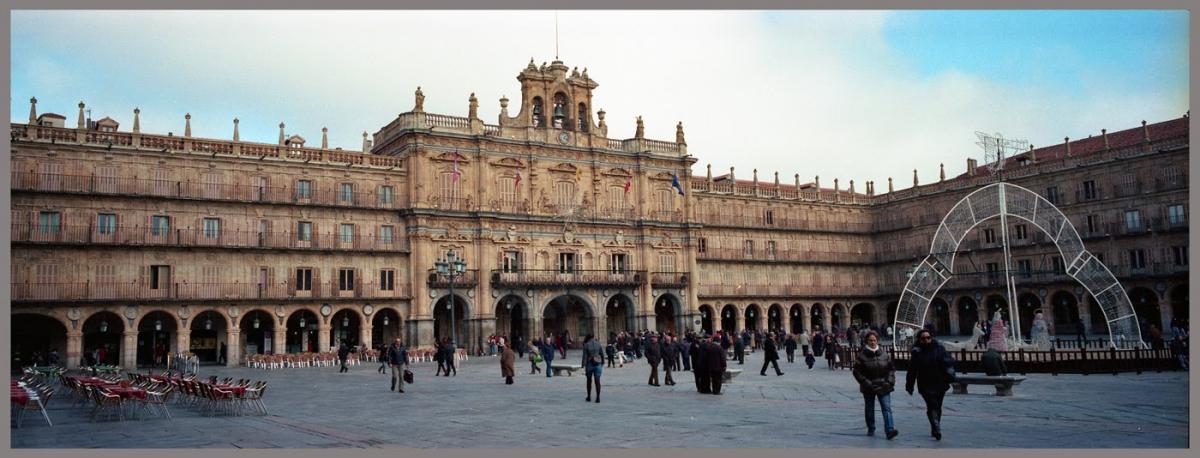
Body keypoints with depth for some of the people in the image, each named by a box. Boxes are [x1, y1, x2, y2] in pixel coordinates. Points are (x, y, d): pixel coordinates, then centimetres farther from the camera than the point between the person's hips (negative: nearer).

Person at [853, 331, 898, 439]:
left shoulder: (884, 354, 2)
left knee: (886, 408, -11)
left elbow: (891, 368, 9)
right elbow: (857, 372, -6)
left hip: (883, 387, 1)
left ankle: (890, 430, -18)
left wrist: (889, 381, -4)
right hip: (868, 388, -1)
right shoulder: (862, 356, -7)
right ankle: (871, 429, 28)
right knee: (869, 409, 12)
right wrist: (868, 384, -13)